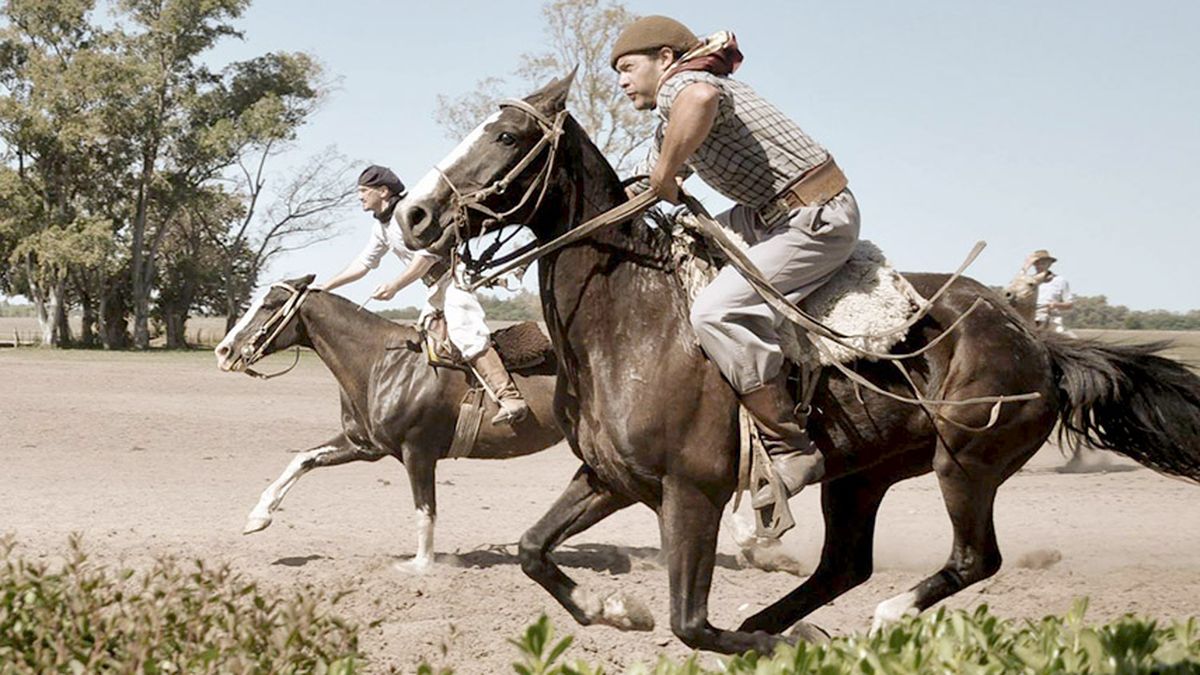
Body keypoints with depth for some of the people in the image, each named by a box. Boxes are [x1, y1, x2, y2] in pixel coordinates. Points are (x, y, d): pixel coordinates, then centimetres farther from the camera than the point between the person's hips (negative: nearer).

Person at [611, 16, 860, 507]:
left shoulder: (680, 83, -11)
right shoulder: (671, 126, 21)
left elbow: (701, 97, -38)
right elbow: (632, 195, 29)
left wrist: (664, 174, -25)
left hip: (819, 220, -11)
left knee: (716, 311, -23)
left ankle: (792, 449, -19)